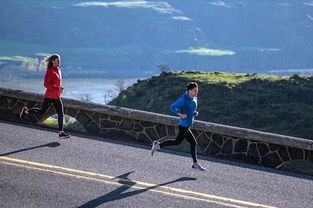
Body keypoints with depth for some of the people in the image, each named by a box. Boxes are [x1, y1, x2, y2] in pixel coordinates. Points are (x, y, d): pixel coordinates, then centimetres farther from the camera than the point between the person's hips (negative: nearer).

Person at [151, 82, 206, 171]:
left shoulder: (194, 99, 8)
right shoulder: (183, 99, -18)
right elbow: (172, 107, -14)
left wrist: (195, 113, 4)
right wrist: (181, 115, -23)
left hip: (188, 126, 9)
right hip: (183, 126, -9)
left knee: (177, 142, 19)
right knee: (193, 143, -7)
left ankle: (157, 145, 31)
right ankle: (195, 164, 4)